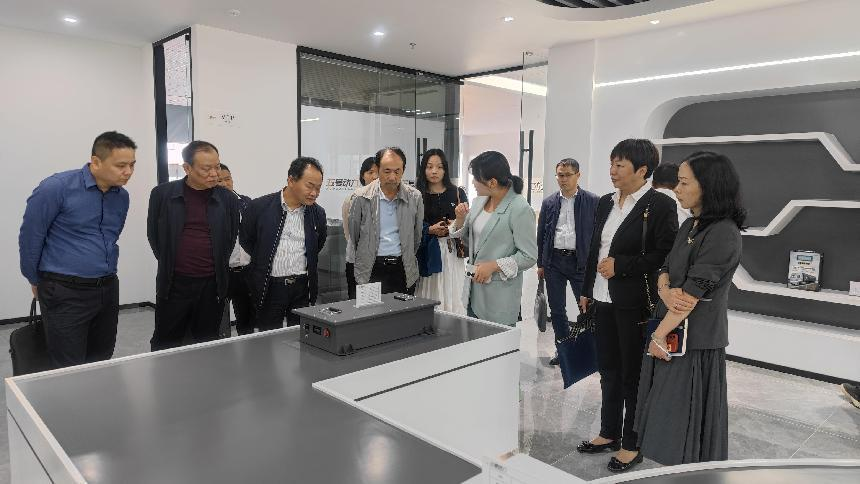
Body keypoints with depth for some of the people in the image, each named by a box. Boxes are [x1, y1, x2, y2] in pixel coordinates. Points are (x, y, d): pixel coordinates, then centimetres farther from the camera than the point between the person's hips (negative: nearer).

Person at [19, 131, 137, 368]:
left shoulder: (122, 196, 5)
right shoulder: (56, 188, -14)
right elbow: (30, 237, -5)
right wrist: (36, 282, 6)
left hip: (108, 290, 6)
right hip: (65, 294, -6)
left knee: (101, 365, 14)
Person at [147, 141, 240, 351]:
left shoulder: (228, 199, 1)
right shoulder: (162, 193, -1)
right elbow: (153, 234, 8)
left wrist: (219, 268, 8)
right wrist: (169, 264, 8)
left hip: (212, 285, 1)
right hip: (174, 284, -1)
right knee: (164, 346, 10)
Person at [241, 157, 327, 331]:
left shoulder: (318, 213, 2)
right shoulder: (259, 207, -7)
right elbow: (245, 240, 7)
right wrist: (264, 261, 9)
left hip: (303, 286, 2)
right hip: (270, 287, -2)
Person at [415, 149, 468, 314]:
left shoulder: (458, 193, 6)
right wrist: (430, 230, -12)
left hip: (452, 252, 1)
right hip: (427, 253, 0)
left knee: (452, 297, -1)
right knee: (429, 296, 2)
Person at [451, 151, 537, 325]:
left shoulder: (520, 209, -16)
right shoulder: (479, 201, 5)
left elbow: (529, 256, -13)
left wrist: (494, 266, -20)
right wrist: (461, 219, -2)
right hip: (474, 291, 7)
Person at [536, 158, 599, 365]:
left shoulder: (592, 201, -1)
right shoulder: (549, 203, 8)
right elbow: (541, 234, 11)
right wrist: (541, 263, 9)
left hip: (580, 261, -3)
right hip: (554, 261, 3)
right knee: (557, 309, 11)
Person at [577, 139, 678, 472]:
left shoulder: (660, 205, -11)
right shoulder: (606, 202, 9)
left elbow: (665, 256, -15)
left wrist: (620, 265, -18)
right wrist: (586, 291, 16)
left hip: (635, 304, -6)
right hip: (604, 300, 7)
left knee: (633, 374, 7)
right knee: (608, 369, 17)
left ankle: (631, 444, 24)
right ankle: (609, 433, 34)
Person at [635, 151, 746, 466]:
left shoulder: (723, 234, -18)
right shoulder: (690, 225, 9)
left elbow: (693, 294, -19)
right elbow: (665, 272, 8)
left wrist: (659, 335, -12)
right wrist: (667, 291, -15)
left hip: (696, 340, -8)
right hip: (672, 331, 8)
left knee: (684, 415, 5)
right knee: (666, 413, 15)